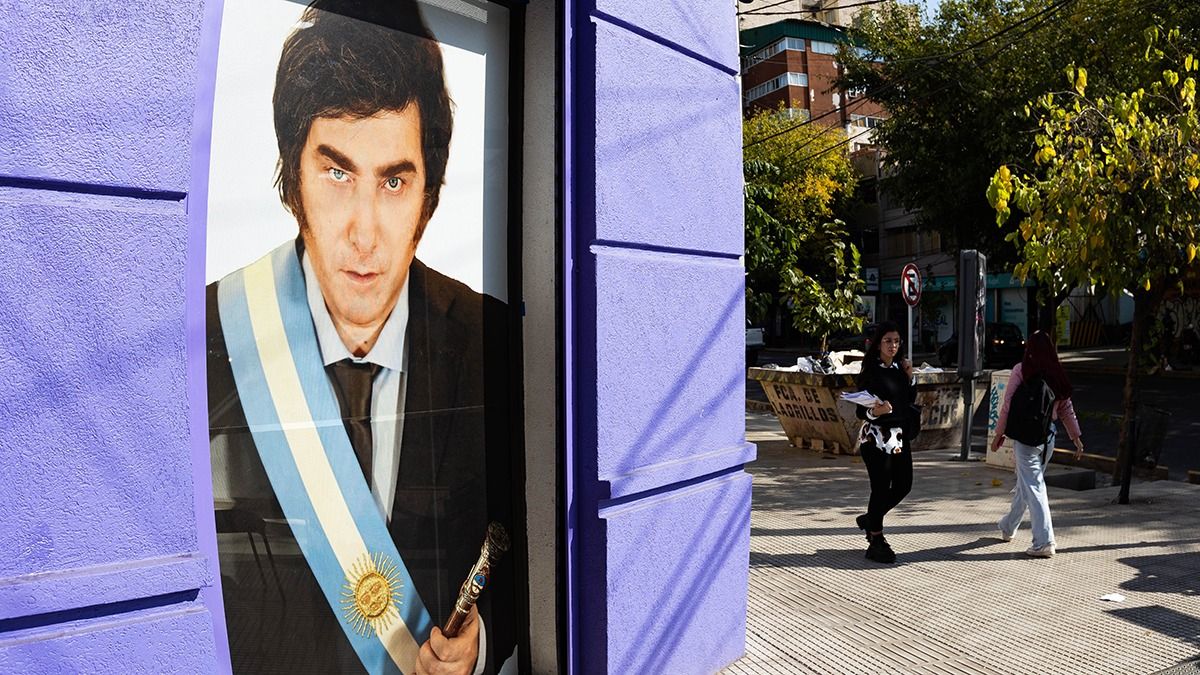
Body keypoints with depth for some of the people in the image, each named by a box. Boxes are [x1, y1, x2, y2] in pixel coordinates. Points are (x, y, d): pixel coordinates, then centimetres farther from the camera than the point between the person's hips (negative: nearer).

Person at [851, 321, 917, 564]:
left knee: (903, 485, 11)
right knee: (881, 488, -2)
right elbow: (860, 411, -11)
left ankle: (870, 519, 33)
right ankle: (876, 542, 11)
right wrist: (875, 411, -32)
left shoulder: (899, 368, 9)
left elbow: (910, 400, 17)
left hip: (900, 435, 7)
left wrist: (909, 377, 4)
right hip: (876, 437, -7)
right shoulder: (870, 372, -10)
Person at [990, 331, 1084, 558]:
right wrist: (1077, 437, 14)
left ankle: (1044, 542, -8)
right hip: (1049, 435, 6)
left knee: (1033, 487, -3)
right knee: (1025, 482, 20)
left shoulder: (1021, 370, -10)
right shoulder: (1057, 374, 4)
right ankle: (1008, 527, 37)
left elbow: (1008, 404, -9)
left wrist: (999, 434, -1)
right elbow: (1067, 409, 8)